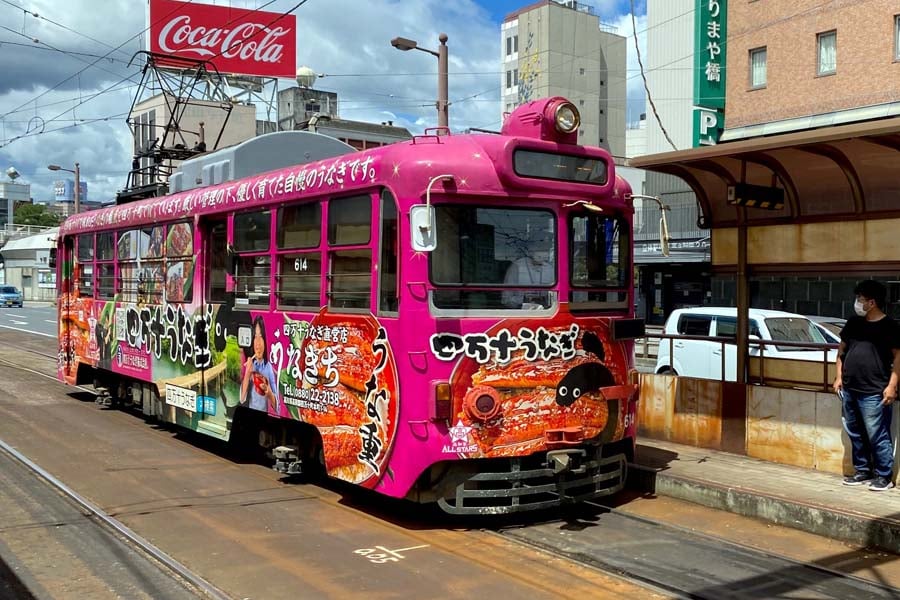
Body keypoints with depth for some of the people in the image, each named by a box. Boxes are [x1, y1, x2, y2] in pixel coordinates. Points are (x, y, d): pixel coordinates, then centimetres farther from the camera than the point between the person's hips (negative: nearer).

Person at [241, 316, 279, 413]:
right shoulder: (248, 365, 2)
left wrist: (269, 392, -16)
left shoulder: (269, 367, 1)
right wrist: (247, 373, -12)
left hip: (264, 414, -1)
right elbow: (242, 398, -7)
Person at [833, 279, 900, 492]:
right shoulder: (854, 323, 11)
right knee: (855, 434, 14)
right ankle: (863, 471, 26)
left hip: (874, 393, -6)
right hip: (849, 390, 6)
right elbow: (842, 350, 18)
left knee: (877, 436, -3)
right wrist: (839, 376, 12)